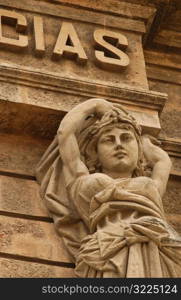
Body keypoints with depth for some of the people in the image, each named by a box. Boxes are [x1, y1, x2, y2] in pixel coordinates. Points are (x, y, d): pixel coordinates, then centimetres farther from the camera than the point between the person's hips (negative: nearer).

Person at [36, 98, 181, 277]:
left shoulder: (150, 186, 34)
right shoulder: (84, 183, 29)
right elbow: (65, 130, 32)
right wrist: (95, 104, 45)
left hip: (160, 252, 3)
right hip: (112, 258, -2)